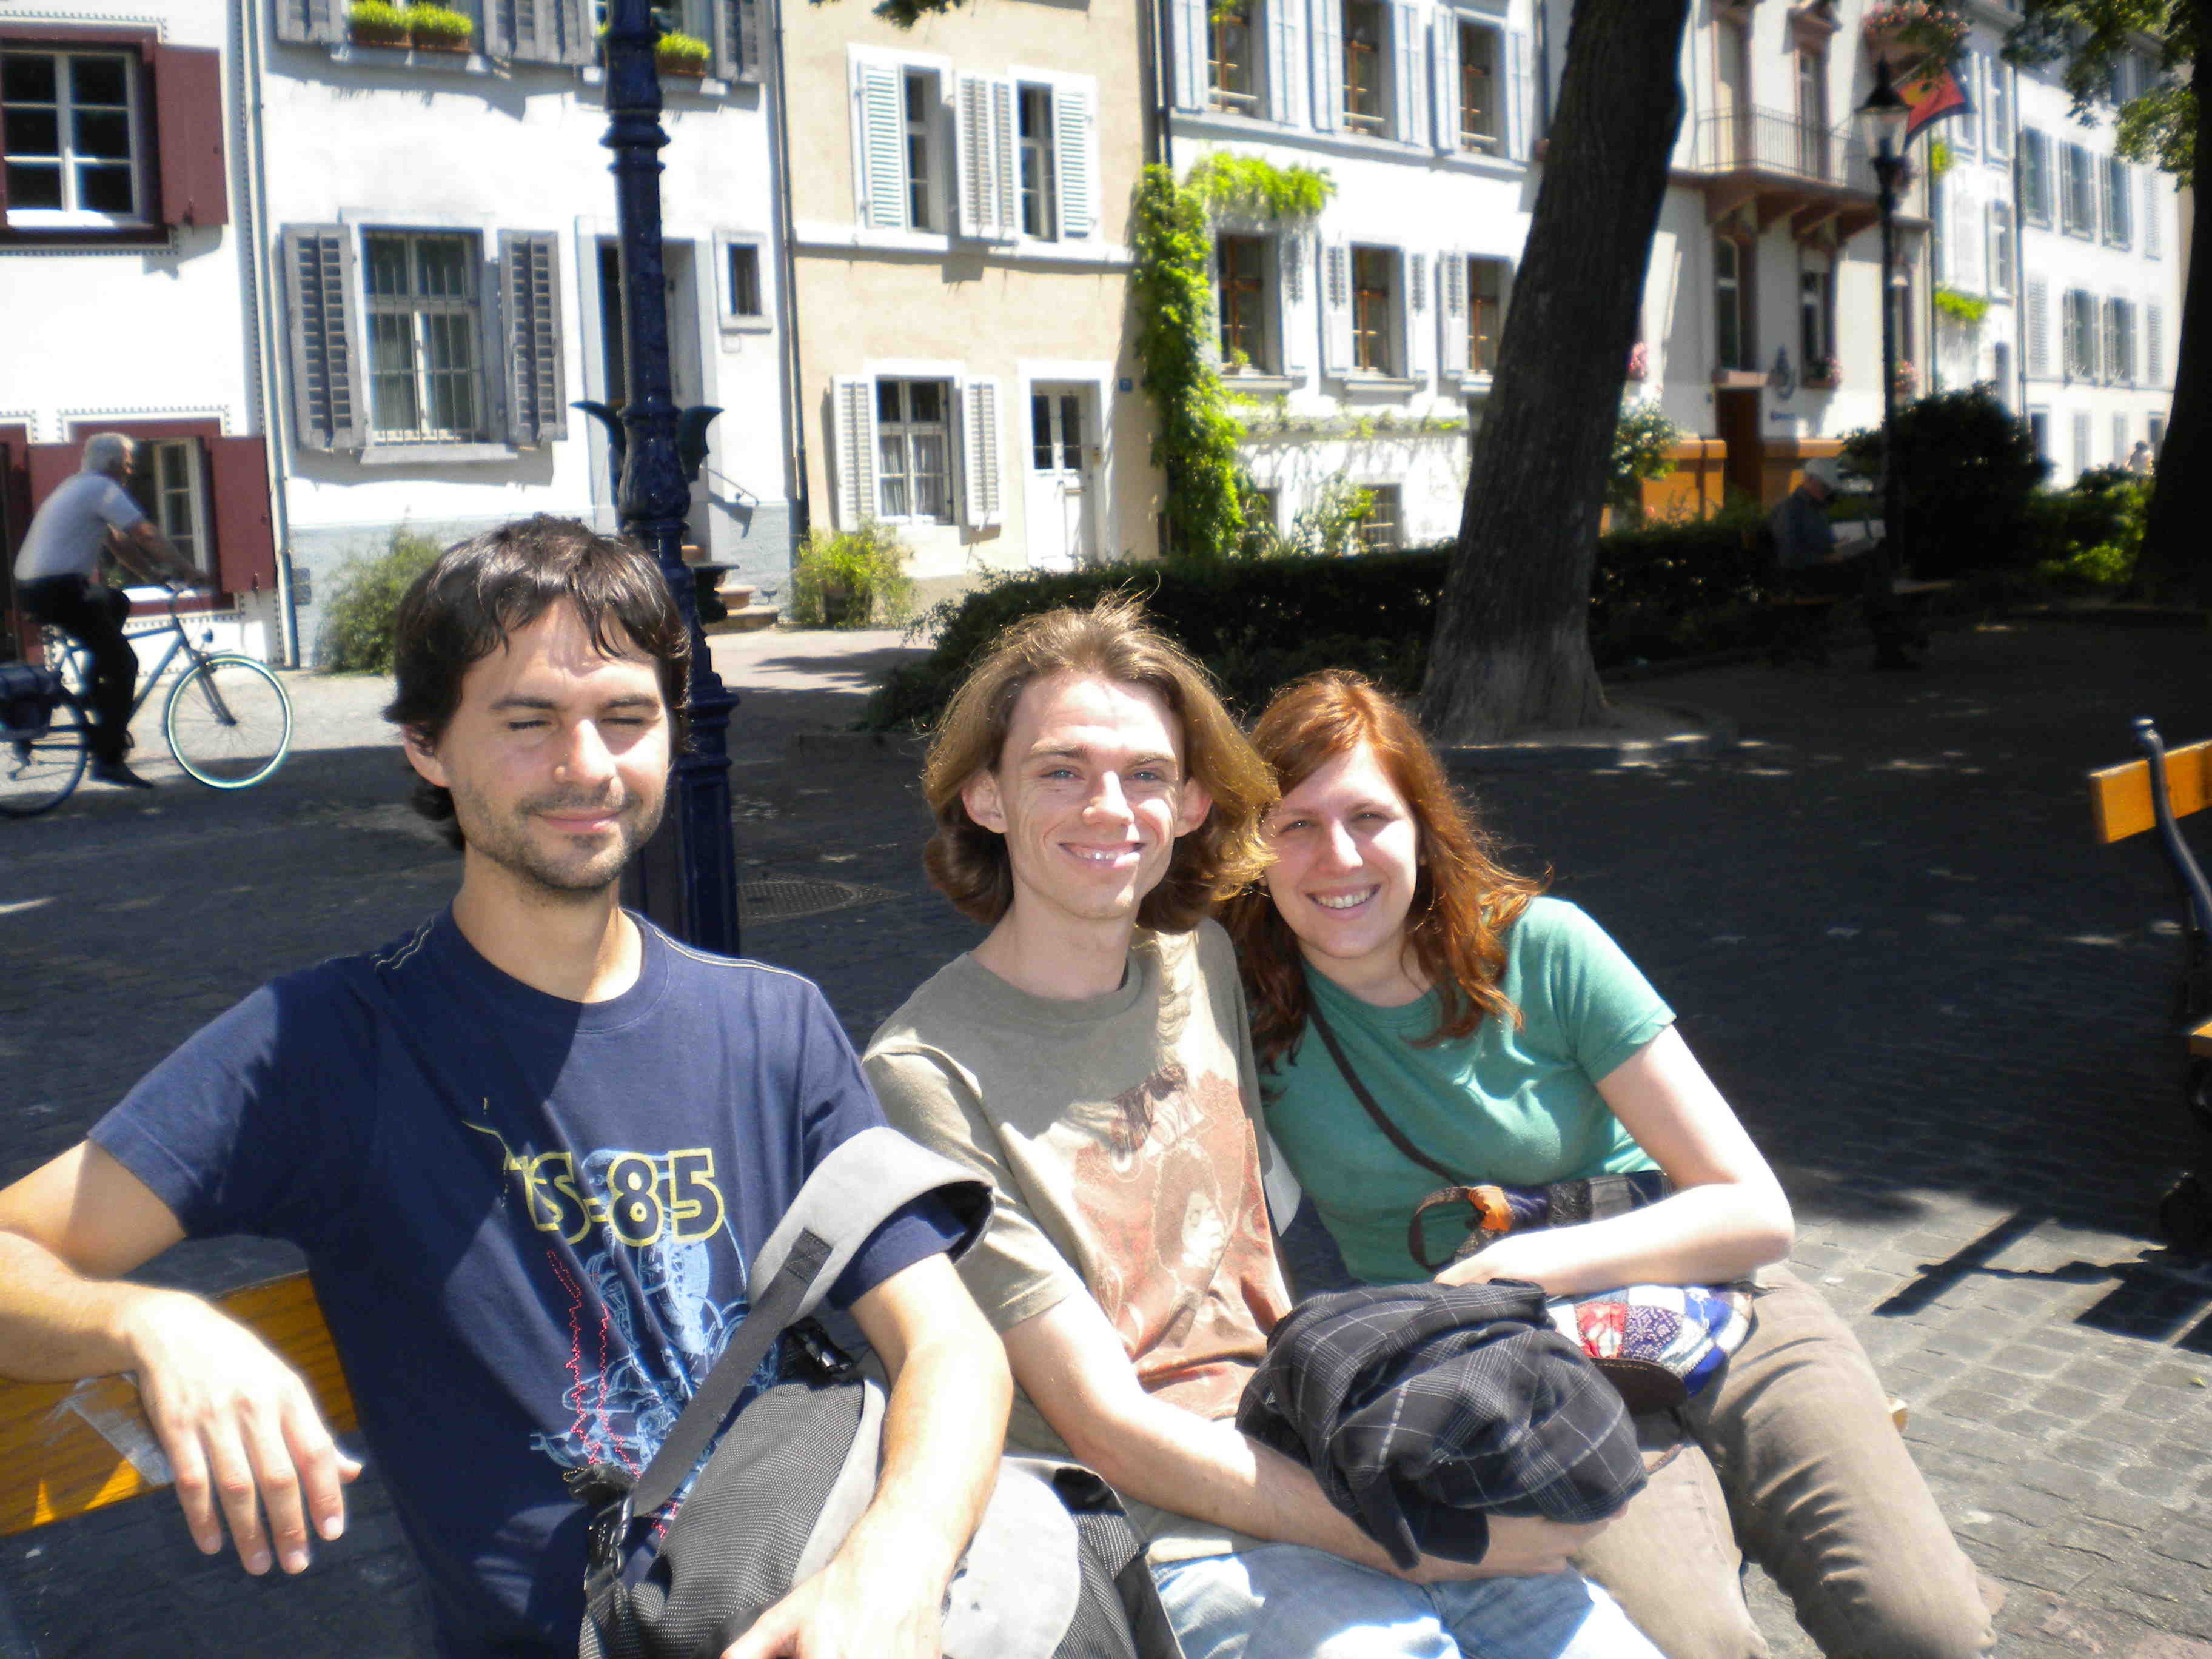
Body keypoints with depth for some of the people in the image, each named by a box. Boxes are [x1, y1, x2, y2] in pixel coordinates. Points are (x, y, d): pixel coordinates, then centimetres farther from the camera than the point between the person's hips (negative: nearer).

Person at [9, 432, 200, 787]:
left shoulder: (78, 488, 23)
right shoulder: (103, 489, -8)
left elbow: (118, 543, 24)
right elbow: (149, 536, -12)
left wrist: (157, 576, 21)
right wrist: (187, 571, -3)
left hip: (31, 586, 10)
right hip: (58, 590, -10)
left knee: (116, 602, 31)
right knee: (123, 664, -7)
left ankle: (97, 695, 25)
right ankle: (108, 758, -11)